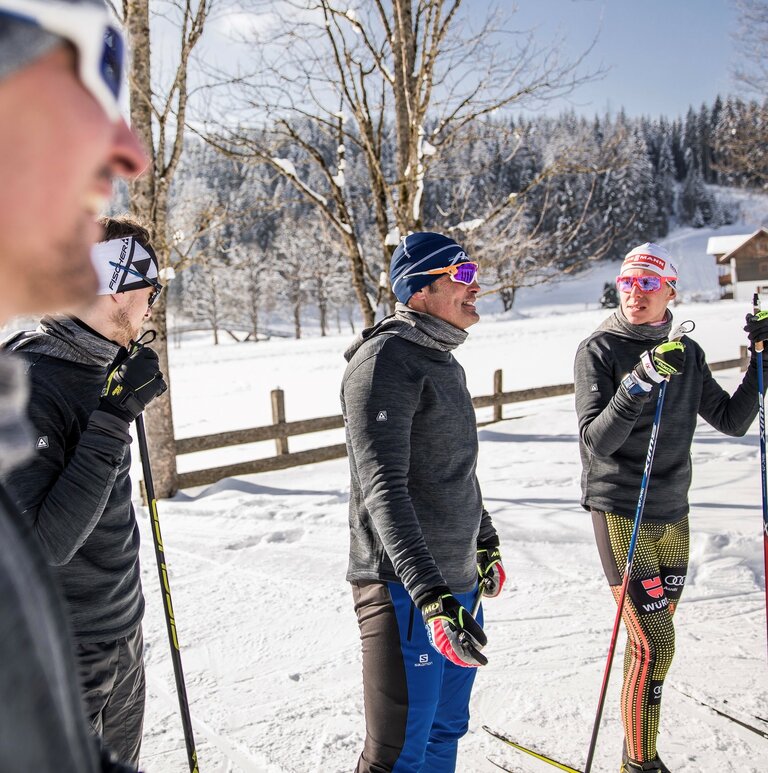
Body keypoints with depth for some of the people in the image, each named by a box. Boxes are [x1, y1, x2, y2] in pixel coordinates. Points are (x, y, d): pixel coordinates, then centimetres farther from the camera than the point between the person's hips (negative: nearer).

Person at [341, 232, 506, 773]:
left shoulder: (445, 361, 14)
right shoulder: (386, 360, -16)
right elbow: (384, 491, -24)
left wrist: (486, 544, 28)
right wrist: (432, 598, -31)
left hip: (460, 581, 9)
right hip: (406, 589, -9)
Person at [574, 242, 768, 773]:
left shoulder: (688, 353, 8)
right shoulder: (599, 351, -9)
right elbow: (596, 442, -18)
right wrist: (640, 381, -30)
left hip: (673, 514, 6)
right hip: (620, 512, -5)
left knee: (653, 640, 14)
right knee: (655, 644, -6)